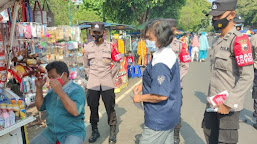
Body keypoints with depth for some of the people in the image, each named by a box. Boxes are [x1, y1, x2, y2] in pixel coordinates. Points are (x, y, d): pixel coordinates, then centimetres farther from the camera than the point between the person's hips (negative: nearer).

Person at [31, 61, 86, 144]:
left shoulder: (77, 90, -10)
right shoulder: (52, 91, 11)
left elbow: (75, 111, -25)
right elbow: (40, 107, 14)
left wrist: (60, 92, -27)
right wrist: (39, 87, 4)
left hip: (73, 132, -6)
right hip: (51, 131, 6)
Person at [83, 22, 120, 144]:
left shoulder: (110, 46, -1)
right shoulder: (88, 47, 5)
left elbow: (116, 64, 6)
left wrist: (111, 78, 2)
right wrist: (90, 76, 9)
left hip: (107, 84, -2)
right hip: (92, 84, 2)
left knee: (110, 108, 1)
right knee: (93, 108, 7)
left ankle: (112, 132, 17)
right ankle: (95, 131, 24)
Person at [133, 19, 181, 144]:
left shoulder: (160, 63, -26)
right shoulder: (170, 54, 6)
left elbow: (161, 95, -29)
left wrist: (140, 98, -14)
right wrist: (143, 86, 9)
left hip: (159, 121, -10)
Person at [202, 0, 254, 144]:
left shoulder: (239, 40, -16)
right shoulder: (217, 41, 10)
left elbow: (247, 77, -21)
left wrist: (228, 103, -20)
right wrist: (211, 97, 16)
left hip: (228, 104, -8)